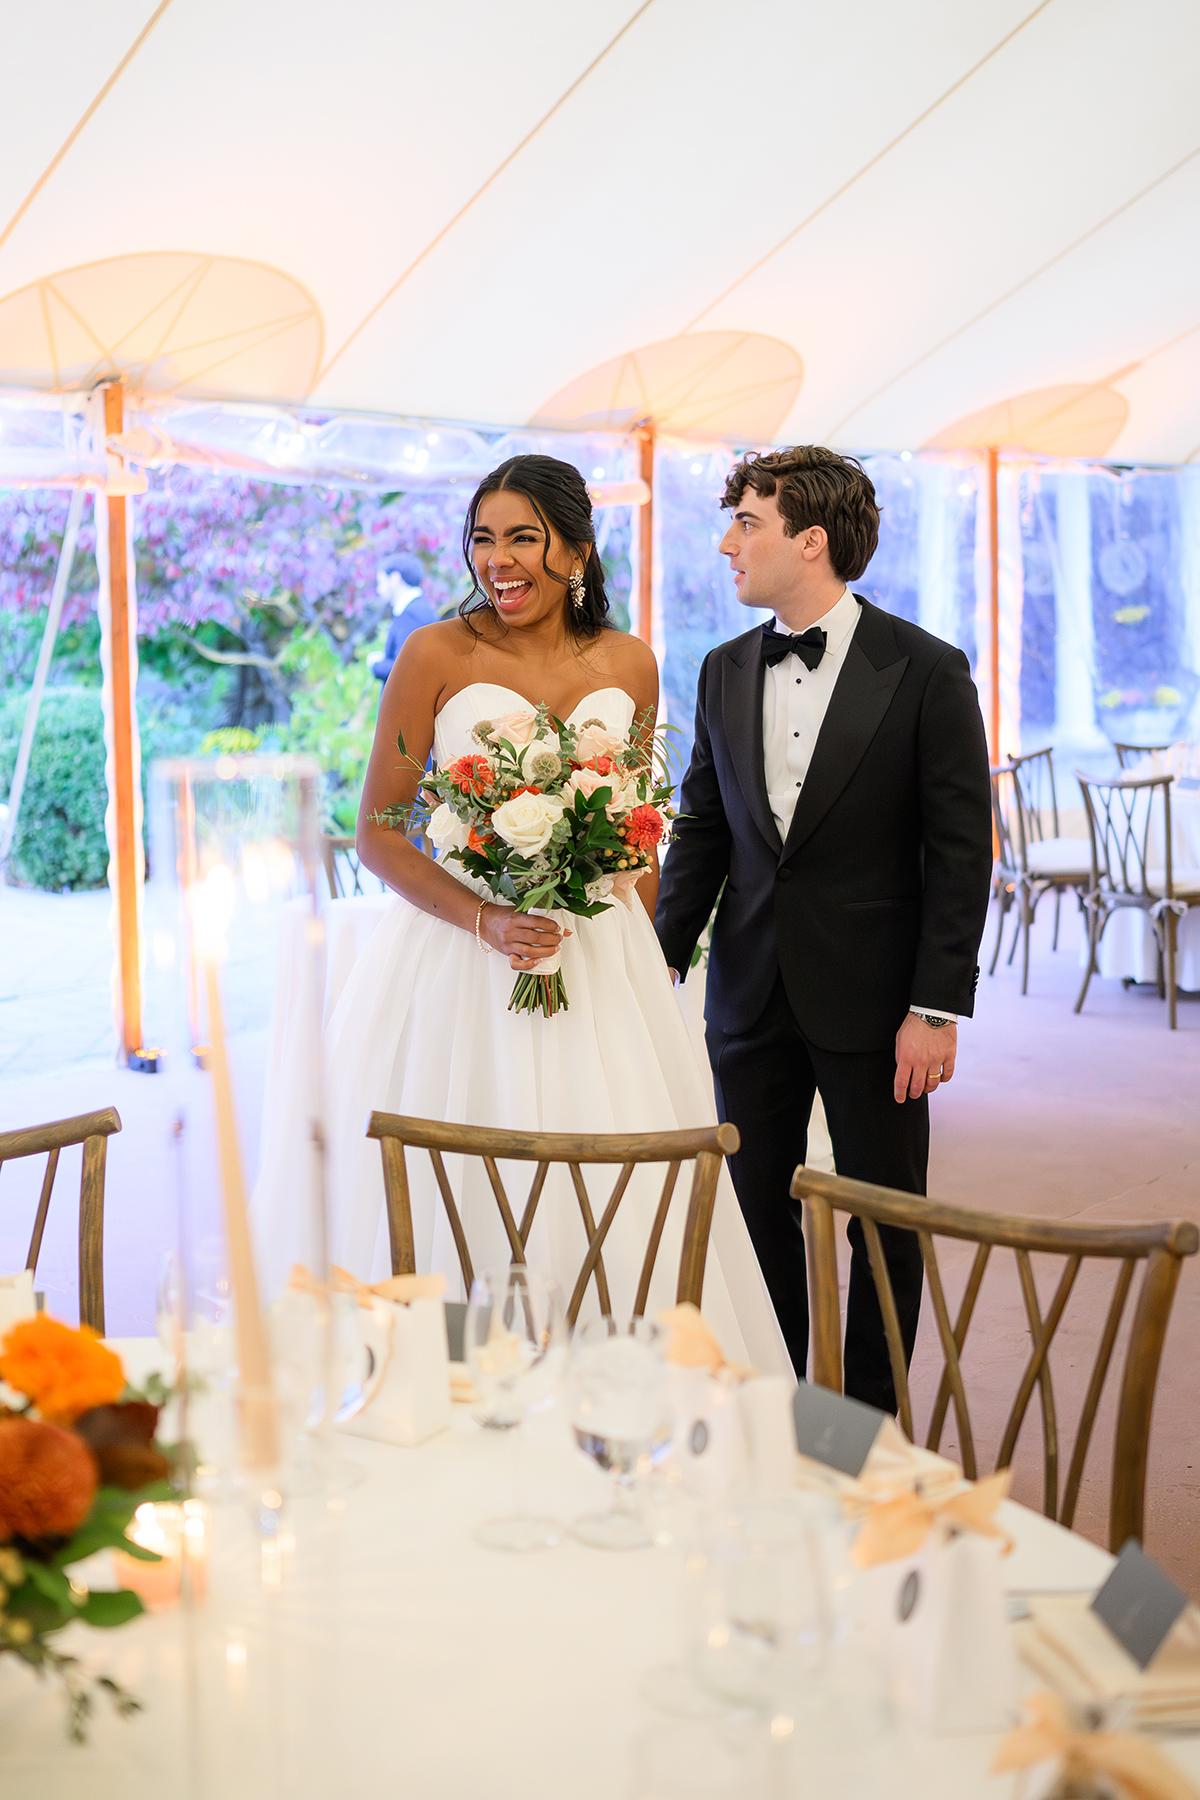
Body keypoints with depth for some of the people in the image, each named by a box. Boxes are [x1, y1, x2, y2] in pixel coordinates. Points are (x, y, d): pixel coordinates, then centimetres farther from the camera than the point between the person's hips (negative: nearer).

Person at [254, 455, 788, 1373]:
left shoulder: (628, 664, 6)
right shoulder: (437, 656, -4)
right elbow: (377, 831, -4)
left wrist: (649, 961, 8)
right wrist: (487, 922, -16)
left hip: (598, 954, 3)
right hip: (456, 952, -3)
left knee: (608, 1199, 5)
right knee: (449, 1210, -1)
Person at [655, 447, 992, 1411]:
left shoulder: (926, 671, -7)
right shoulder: (725, 671, 7)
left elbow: (961, 851, -8)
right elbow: (700, 832, 11)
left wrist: (938, 1007, -12)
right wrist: (663, 963, 3)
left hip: (873, 1000, -4)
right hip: (752, 996, 4)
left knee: (887, 1222, 7)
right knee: (758, 1214, 11)